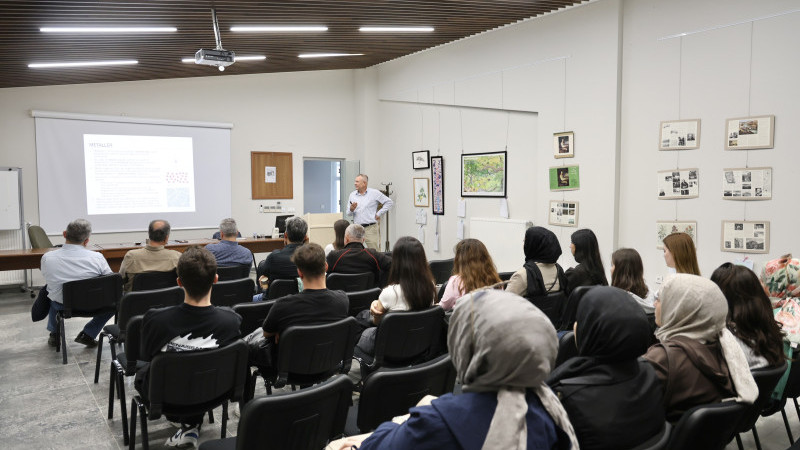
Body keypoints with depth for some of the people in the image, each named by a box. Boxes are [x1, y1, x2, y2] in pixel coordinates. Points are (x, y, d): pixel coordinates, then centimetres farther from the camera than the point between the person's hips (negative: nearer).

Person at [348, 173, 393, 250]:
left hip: (371, 228, -3)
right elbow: (348, 213, 14)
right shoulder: (352, 195, 12)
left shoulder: (374, 193, 2)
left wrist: (379, 214, 0)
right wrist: (351, 209, -10)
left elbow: (389, 202, 5)